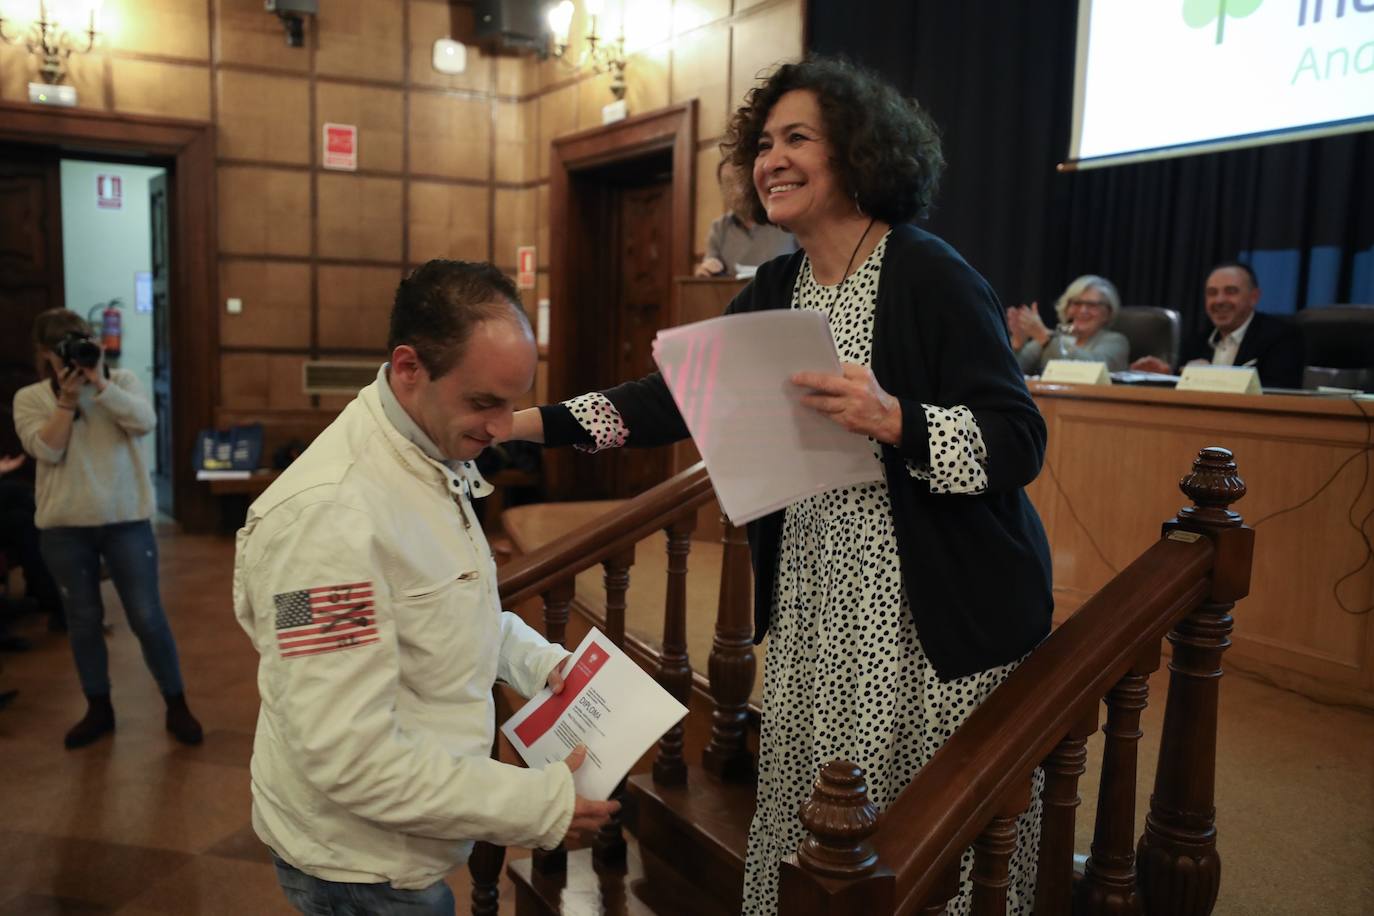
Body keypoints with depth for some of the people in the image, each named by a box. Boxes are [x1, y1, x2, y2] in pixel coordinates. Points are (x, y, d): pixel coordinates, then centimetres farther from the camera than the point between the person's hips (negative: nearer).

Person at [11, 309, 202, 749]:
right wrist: (67, 398, -14)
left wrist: (99, 382, -17)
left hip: (126, 520, -1)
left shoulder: (122, 381, 3)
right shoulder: (30, 398, 3)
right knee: (83, 619, 11)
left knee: (147, 617, 1)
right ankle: (98, 709, 27)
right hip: (64, 528, 1)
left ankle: (176, 706, 14)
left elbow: (144, 423, -15)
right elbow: (47, 451, -11)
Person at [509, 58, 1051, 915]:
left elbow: (1020, 444, -15)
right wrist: (532, 423, -1)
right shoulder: (777, 288, 8)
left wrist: (892, 420, -31)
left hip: (932, 613, -6)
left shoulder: (929, 276, -12)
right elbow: (681, 394, 7)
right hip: (812, 606, 6)